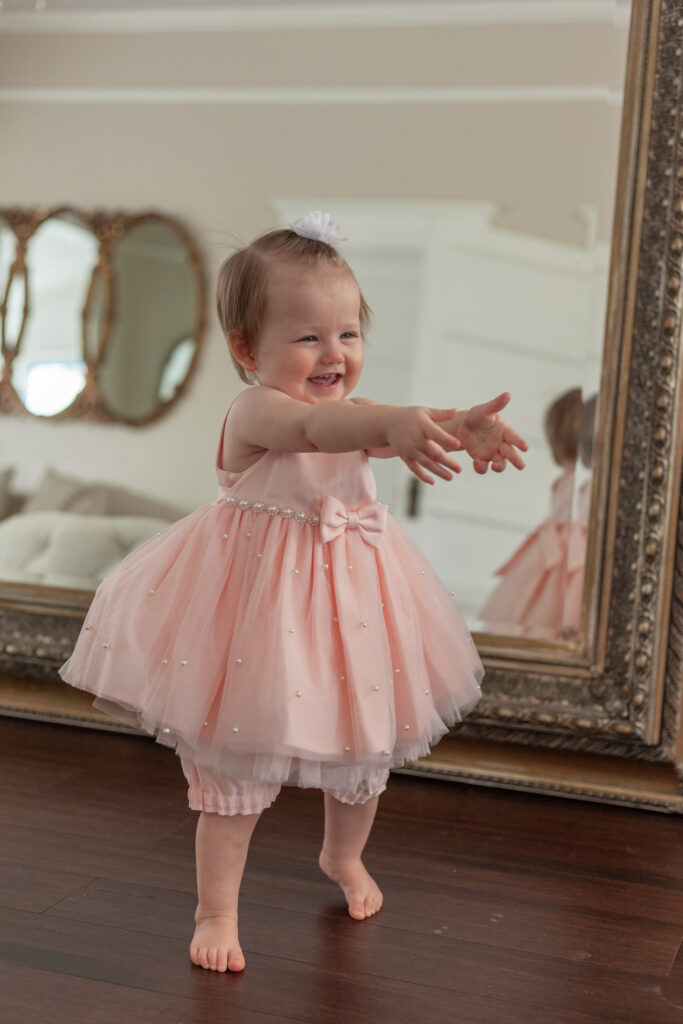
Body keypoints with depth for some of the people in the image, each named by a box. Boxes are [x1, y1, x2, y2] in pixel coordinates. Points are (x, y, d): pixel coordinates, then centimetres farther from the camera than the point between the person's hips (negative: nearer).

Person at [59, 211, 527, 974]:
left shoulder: (353, 411, 0)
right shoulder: (255, 410, -20)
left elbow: (403, 438, -17)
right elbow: (319, 428, -42)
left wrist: (462, 431, -40)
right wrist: (394, 422, -61)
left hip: (348, 598, 7)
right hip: (261, 603, -6)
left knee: (364, 750, 21)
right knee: (234, 766, 3)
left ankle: (343, 855, 49)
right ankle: (217, 911, 21)